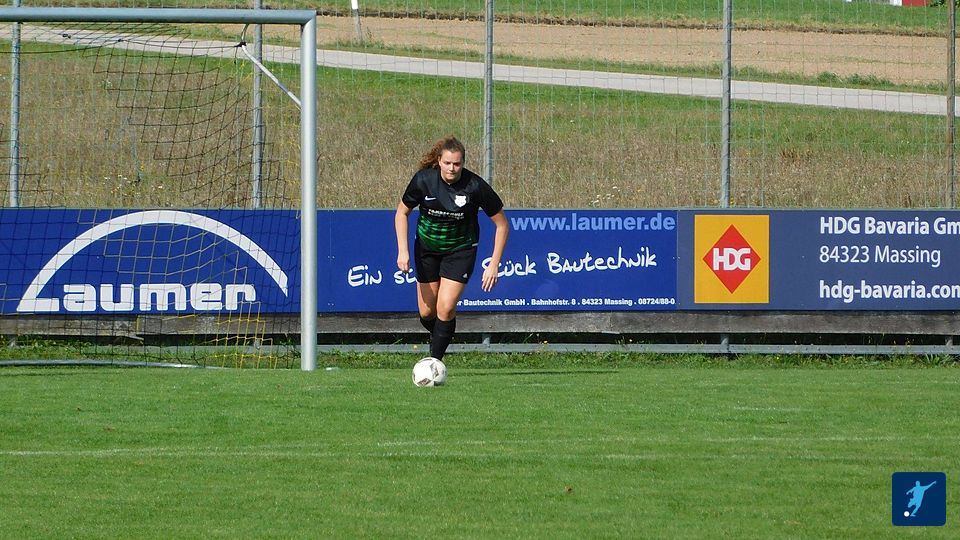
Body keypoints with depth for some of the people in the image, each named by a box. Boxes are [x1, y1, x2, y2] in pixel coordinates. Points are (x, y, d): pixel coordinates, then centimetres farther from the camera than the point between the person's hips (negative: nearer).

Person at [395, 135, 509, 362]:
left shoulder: (476, 186, -22)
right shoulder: (423, 180, -18)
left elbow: (502, 225, -11)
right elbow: (402, 213, -1)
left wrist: (493, 265, -15)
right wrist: (402, 250, -11)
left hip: (460, 250, -2)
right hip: (427, 248, 2)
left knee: (445, 309, -17)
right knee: (426, 312, 4)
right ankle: (438, 338, 36)